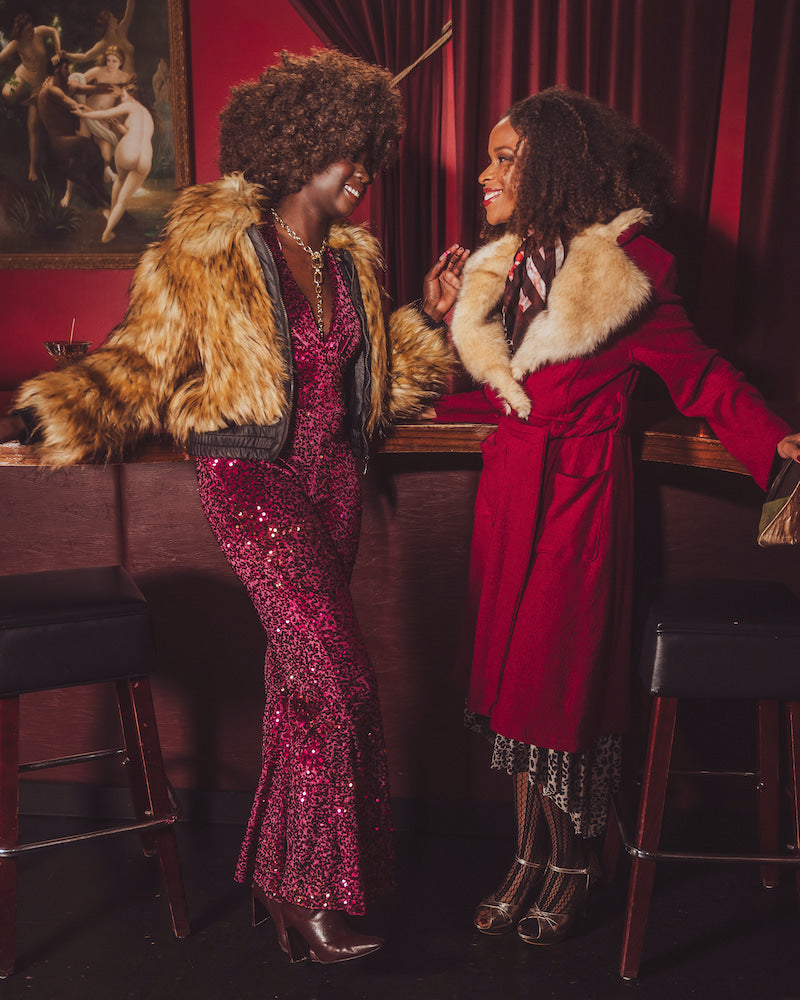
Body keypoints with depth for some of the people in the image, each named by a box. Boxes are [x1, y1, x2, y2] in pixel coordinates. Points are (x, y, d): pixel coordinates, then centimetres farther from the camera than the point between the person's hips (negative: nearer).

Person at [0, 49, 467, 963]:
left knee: (300, 673, 13)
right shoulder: (208, 253, -9)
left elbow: (380, 379, 20)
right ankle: (308, 894, 4)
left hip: (332, 475, 7)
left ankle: (274, 866, 31)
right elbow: (140, 366, -9)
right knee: (336, 679, -13)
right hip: (250, 476, -7)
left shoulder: (350, 263, 12)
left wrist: (429, 317, 8)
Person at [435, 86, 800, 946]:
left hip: (581, 487, -6)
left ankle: (572, 870, 22)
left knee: (564, 680, 0)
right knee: (514, 676, 10)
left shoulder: (625, 267, -11)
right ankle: (530, 859, 25)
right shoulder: (500, 269, 8)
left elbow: (696, 373, -5)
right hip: (510, 484, 6)